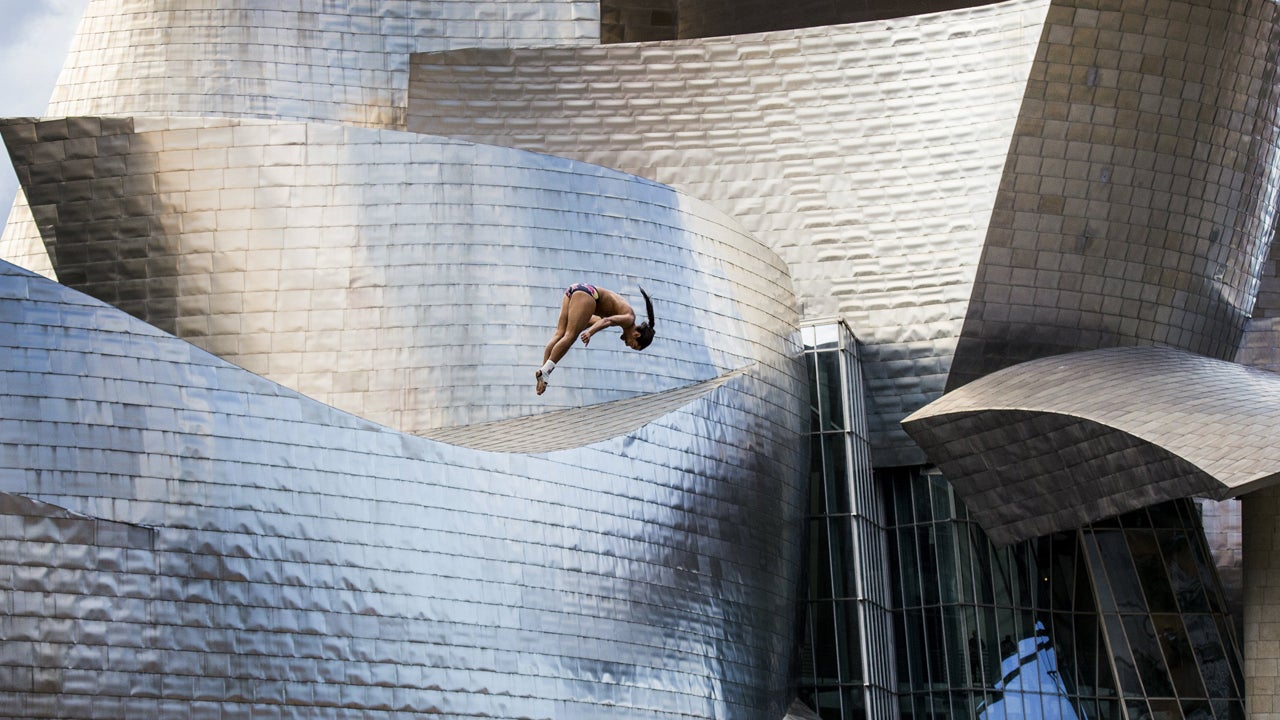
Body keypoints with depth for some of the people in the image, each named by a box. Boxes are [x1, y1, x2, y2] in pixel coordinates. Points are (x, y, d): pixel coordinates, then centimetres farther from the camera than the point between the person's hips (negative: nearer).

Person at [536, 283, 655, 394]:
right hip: (586, 293, -8)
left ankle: (543, 369, -13)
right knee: (569, 336, -14)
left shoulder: (622, 316, 26)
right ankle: (544, 372, -24)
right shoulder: (629, 318, -1)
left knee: (559, 334, -3)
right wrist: (590, 332, -32)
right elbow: (608, 321, -19)